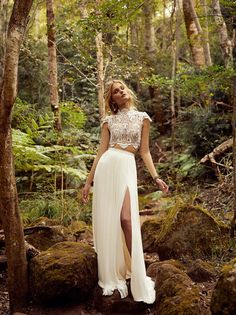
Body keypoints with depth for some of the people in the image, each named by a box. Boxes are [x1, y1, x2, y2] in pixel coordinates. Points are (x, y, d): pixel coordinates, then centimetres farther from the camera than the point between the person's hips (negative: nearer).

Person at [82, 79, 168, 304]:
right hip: (106, 166, 2)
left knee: (126, 219, -16)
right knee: (106, 220, 0)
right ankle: (111, 274, 15)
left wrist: (156, 177, 0)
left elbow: (144, 151, 10)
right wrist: (89, 182, 8)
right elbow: (101, 152, 11)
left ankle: (135, 272, -3)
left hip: (127, 167, -1)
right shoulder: (108, 120, 13)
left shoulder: (142, 117, 12)